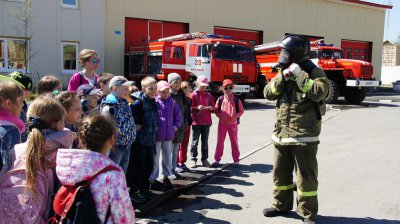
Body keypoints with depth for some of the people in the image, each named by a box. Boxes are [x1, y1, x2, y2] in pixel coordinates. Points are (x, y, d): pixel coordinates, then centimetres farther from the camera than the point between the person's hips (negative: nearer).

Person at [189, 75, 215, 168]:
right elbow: (190, 108, -6)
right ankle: (193, 159, 10)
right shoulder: (194, 95, -3)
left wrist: (211, 108, -10)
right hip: (196, 122, -3)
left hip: (206, 122, 3)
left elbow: (213, 107, 12)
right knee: (195, 141, 2)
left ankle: (204, 159, 16)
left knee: (205, 141, 9)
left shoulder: (209, 95, 10)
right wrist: (197, 108, -22)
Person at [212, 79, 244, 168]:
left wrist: (236, 116, -14)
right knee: (220, 141, 7)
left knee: (234, 141, 8)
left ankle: (236, 160, 18)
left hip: (233, 123, -1)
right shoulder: (220, 99, -2)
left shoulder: (236, 100, -4)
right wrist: (219, 115, -11)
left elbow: (241, 111, 1)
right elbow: (216, 110, 5)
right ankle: (217, 159, 15)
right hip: (222, 123, 1)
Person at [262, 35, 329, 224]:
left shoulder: (314, 72, -7)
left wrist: (299, 74, -21)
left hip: (304, 136, -6)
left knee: (306, 177, 1)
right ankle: (281, 205, 33)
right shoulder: (284, 72, 12)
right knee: (280, 173, 17)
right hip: (282, 134, 7)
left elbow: (319, 92, -25)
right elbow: (268, 93, 4)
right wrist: (283, 77, -10)